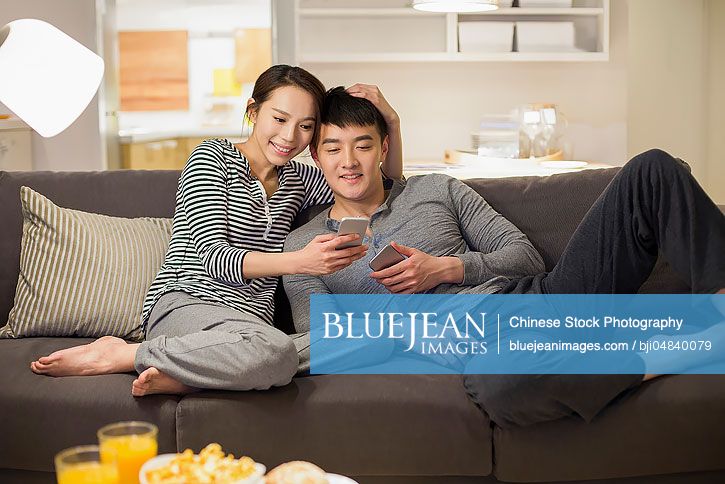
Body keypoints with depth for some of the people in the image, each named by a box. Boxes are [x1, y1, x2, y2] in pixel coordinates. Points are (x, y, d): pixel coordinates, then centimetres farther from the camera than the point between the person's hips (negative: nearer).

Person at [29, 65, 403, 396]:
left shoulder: (298, 179, 21)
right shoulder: (212, 158, 3)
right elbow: (212, 257, -9)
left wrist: (391, 123, 12)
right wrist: (298, 261, -24)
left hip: (249, 320, 4)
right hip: (187, 301, -4)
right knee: (277, 353, -40)